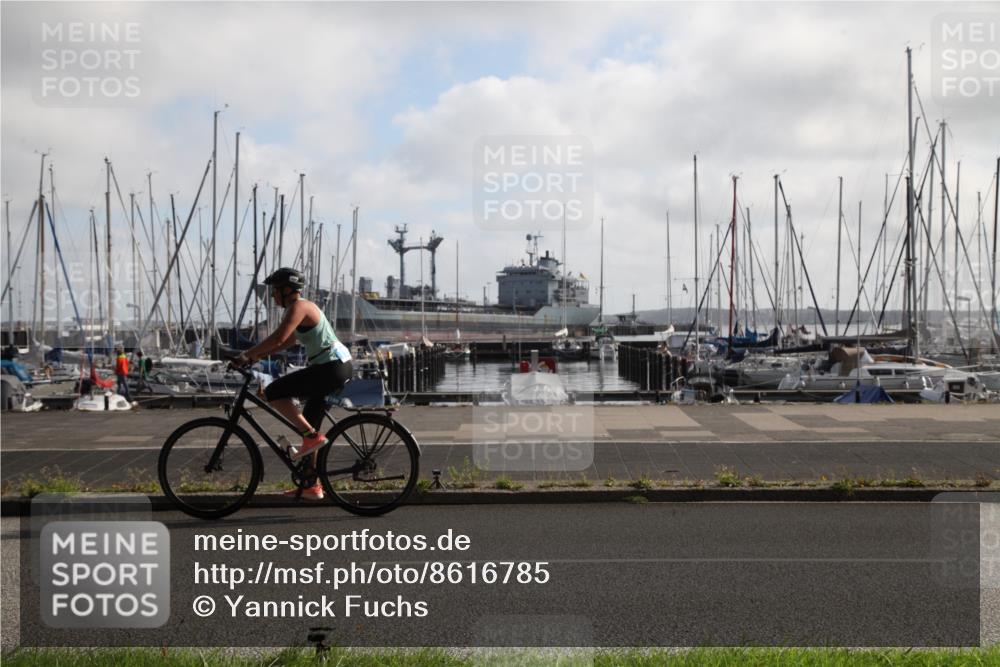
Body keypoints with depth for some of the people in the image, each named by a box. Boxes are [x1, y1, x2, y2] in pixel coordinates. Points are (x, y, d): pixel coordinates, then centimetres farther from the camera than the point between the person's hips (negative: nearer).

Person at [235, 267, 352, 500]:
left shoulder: (299, 307, -12)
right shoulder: (302, 307, 19)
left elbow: (278, 338, -24)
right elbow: (286, 341, 25)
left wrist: (247, 354, -16)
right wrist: (255, 356, 17)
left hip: (331, 368, -10)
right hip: (338, 367, 10)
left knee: (273, 392, -12)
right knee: (307, 426, 14)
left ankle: (312, 437, -9)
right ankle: (312, 485, 20)